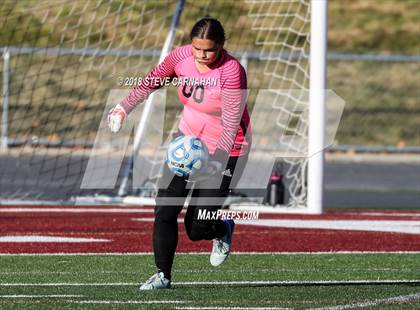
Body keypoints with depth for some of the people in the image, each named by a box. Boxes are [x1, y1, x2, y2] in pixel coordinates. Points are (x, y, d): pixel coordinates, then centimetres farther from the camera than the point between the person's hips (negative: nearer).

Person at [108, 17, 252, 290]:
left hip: (225, 148, -5)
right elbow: (153, 81, 11)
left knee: (196, 228, -5)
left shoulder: (232, 71, -27)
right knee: (164, 209, -7)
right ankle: (162, 275, 5)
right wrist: (125, 108, 14)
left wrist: (217, 160, -39)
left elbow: (231, 124, -27)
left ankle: (223, 230, 31)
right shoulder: (181, 57, -10)